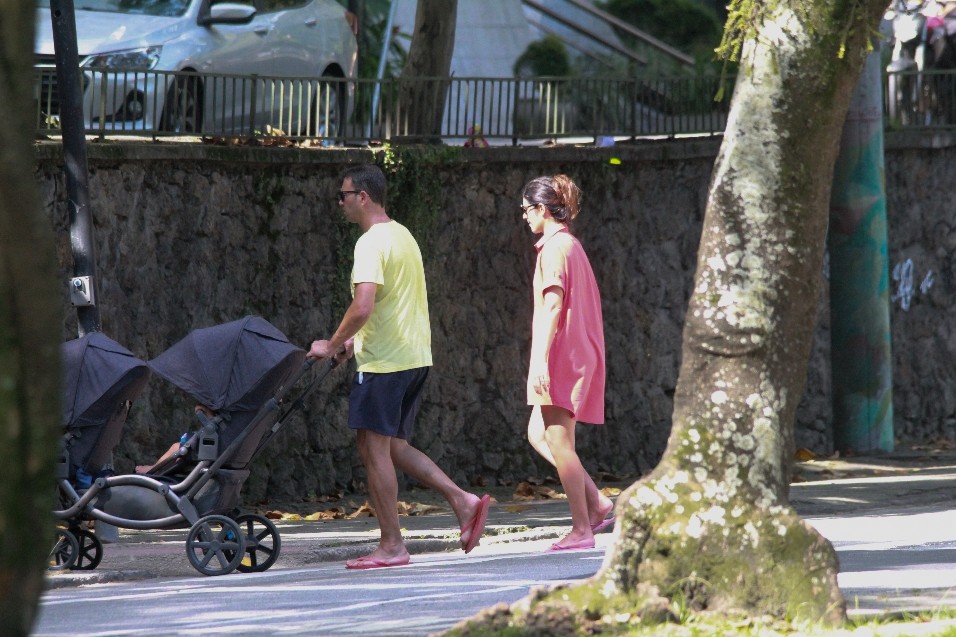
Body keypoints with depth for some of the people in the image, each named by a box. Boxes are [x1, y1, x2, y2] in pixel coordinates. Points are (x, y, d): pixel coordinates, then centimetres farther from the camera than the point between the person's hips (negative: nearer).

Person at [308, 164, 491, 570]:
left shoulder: (372, 243, -15)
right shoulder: (402, 235, 16)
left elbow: (362, 308, -25)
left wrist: (331, 346, -11)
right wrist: (356, 340, 23)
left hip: (383, 361, -9)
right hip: (415, 356, 9)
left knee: (374, 448, -3)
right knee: (393, 447, 15)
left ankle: (391, 547, -1)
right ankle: (463, 502, 4)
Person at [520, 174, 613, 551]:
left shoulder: (554, 247, -11)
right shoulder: (571, 245, 18)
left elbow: (553, 305, -20)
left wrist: (540, 359, -23)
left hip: (563, 355, -10)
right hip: (580, 353, 10)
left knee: (558, 440, -8)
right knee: (539, 435, 12)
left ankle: (581, 529, -8)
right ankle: (597, 503, 6)